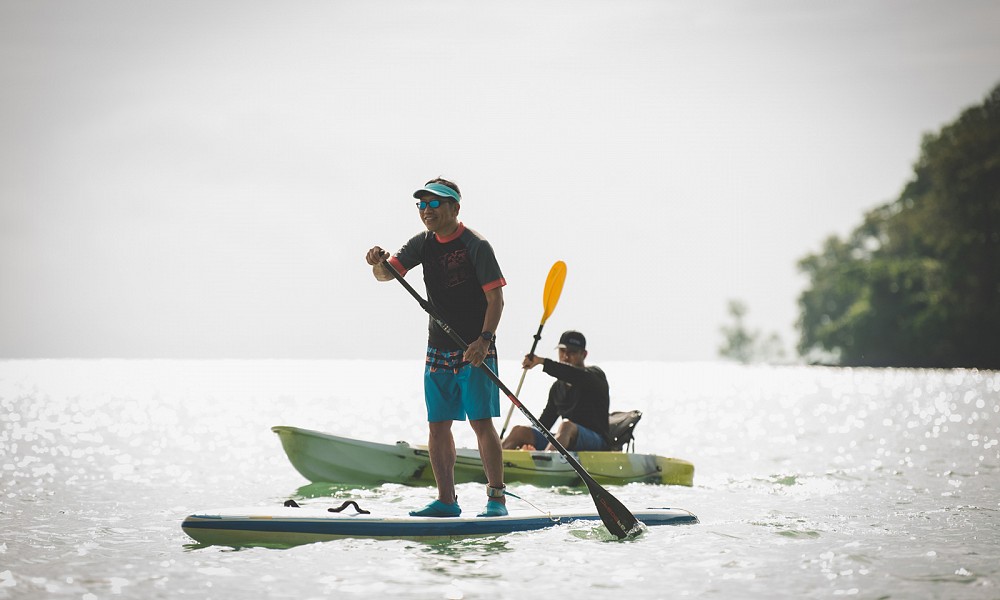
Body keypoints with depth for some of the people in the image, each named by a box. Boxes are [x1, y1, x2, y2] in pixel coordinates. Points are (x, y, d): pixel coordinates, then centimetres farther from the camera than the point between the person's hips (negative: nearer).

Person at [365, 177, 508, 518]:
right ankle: (446, 500, 13)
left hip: (475, 351, -6)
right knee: (438, 425, 6)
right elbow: (387, 274, 0)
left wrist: (485, 340, -24)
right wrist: (378, 264, -24)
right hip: (438, 351, 6)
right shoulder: (423, 244, 8)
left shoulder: (475, 245, -10)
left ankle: (496, 498, -5)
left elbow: (496, 298, -13)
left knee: (481, 422, -10)